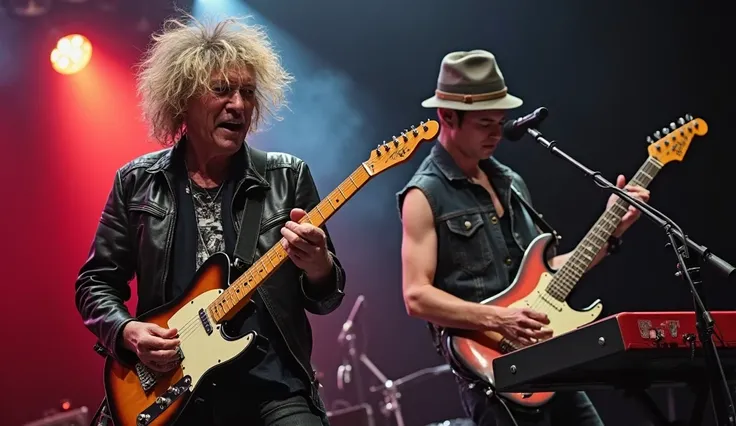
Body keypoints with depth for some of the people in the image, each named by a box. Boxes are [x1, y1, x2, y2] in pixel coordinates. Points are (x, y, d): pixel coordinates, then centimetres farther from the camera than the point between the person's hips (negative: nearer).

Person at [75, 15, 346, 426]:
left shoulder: (288, 177, 4)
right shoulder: (137, 182, 5)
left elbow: (326, 298, 5)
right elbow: (95, 281, 11)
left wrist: (317, 265, -17)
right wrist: (127, 331, -8)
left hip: (272, 387, 0)